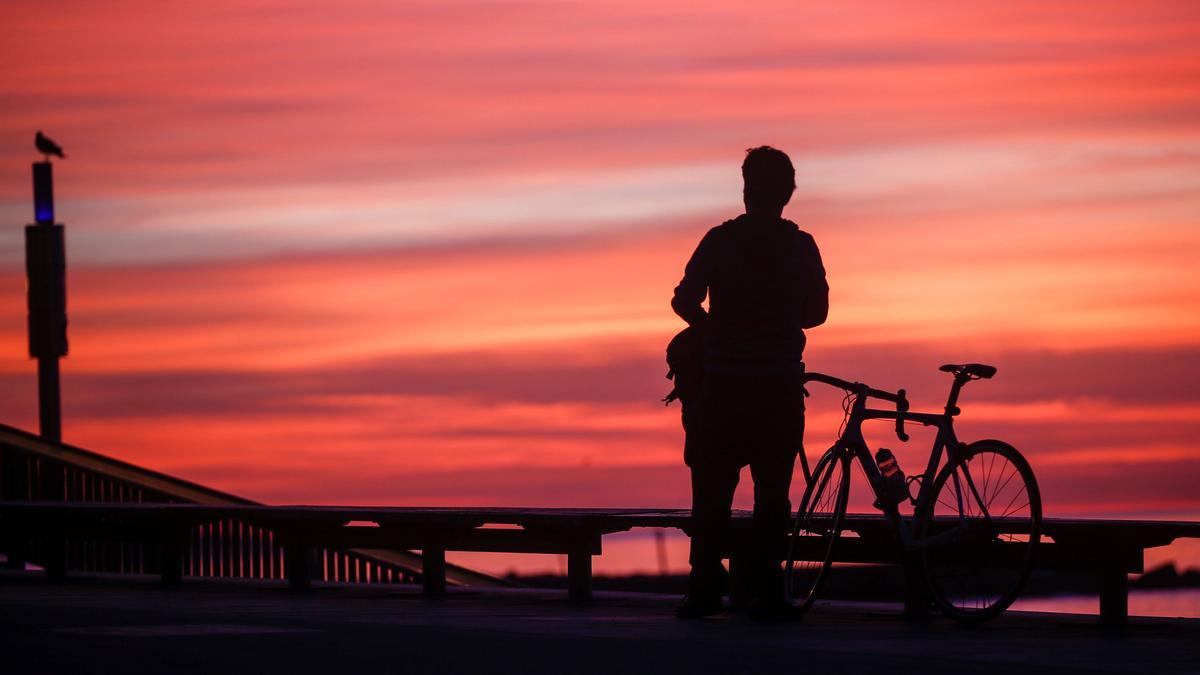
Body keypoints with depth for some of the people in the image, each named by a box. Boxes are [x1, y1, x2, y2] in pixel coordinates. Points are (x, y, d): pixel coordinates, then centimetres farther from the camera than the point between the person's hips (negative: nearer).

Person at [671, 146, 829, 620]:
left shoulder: (721, 240, -4)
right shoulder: (802, 246, 3)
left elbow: (685, 301, -6)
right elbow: (817, 311, 12)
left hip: (726, 384, -1)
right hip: (782, 385, 2)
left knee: (712, 488, 5)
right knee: (772, 488, 5)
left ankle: (705, 589, 0)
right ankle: (767, 591, 1)